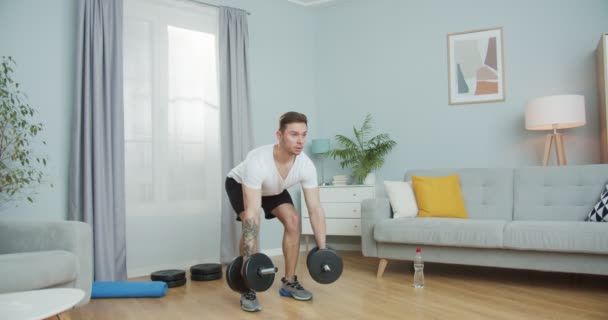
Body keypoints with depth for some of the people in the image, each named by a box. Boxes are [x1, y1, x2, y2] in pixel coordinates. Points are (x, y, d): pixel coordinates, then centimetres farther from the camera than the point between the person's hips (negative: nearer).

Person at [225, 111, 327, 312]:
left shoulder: (306, 165, -30)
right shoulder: (258, 161, -46)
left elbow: (315, 208, -24)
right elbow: (253, 213, -48)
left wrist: (322, 249, -24)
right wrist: (248, 258, -48)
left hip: (274, 189, 5)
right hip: (239, 184, -5)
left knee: (293, 221, -13)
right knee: (252, 225, -27)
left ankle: (289, 282, 2)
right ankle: (248, 291, -13)